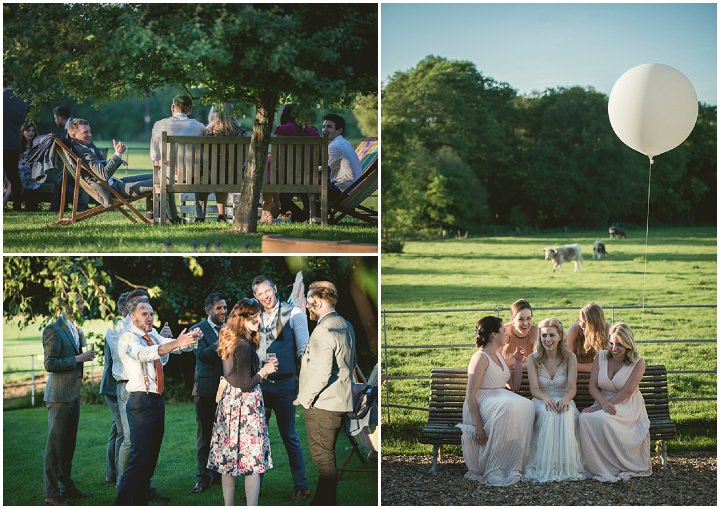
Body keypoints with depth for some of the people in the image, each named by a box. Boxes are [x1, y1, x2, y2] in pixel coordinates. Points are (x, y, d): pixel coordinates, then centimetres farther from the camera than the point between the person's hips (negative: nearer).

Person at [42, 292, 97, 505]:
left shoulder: (76, 329, 14)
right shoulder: (53, 329, -13)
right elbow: (50, 364, -18)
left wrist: (85, 355, 10)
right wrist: (78, 359, -17)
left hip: (74, 394, 9)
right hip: (59, 395, -9)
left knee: (69, 443, 14)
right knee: (55, 444, -4)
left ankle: (66, 487, 22)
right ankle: (51, 492, 1)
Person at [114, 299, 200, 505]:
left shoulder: (153, 336, 14)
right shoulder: (128, 338, -8)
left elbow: (176, 345, 4)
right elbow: (144, 354, -28)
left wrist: (190, 340, -20)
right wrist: (176, 344, -40)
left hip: (157, 400, 8)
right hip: (141, 401, -8)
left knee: (151, 457, 12)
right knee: (139, 458, -12)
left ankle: (140, 502, 21)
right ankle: (122, 504, -9)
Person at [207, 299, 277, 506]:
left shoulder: (229, 341, 10)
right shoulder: (244, 346, -18)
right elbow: (245, 384, -20)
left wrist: (260, 370, 18)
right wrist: (264, 371, -6)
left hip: (229, 401, 9)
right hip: (245, 404, -9)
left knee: (229, 459, 11)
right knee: (253, 460, -5)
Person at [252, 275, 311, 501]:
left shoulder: (293, 313, -2)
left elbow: (304, 349, -3)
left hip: (284, 383, -4)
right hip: (259, 383, 4)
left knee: (289, 435, 0)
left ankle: (301, 486, 8)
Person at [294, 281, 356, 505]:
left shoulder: (323, 331, -19)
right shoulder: (345, 325, 10)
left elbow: (322, 372, -25)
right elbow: (352, 362, 20)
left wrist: (303, 398, -15)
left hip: (321, 404, -9)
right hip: (341, 401, 9)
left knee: (323, 458, -3)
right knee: (326, 455, 17)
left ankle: (326, 502, 1)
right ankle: (325, 500, 25)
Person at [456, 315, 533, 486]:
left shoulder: (499, 356, 21)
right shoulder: (481, 358, -7)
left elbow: (514, 386, 29)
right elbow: (470, 394, -15)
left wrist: (518, 362, 17)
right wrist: (477, 425, -24)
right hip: (482, 404, -8)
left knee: (526, 406, -25)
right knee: (507, 409, -39)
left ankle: (512, 467, -24)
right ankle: (492, 471, -32)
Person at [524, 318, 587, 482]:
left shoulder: (569, 357, 3)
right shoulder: (533, 359, 3)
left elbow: (572, 387, -7)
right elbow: (534, 388, -8)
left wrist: (564, 399, -31)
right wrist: (546, 398, -32)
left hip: (564, 402, 0)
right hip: (541, 402, 0)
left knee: (565, 414, -36)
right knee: (547, 413, -37)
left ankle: (567, 466, -33)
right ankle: (544, 467, -37)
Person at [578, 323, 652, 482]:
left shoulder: (638, 363, -6)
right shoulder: (601, 356, 5)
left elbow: (627, 392, -14)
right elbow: (593, 386, 1)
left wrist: (604, 405, -21)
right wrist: (603, 403, -20)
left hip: (628, 407, -4)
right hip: (603, 403, 4)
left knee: (602, 419, -36)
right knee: (585, 417, -30)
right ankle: (601, 469, -24)